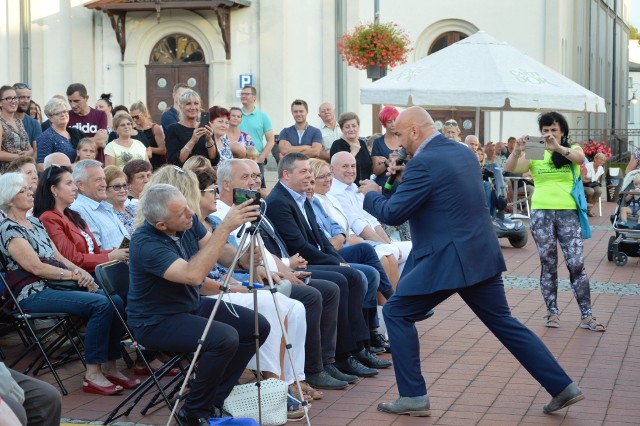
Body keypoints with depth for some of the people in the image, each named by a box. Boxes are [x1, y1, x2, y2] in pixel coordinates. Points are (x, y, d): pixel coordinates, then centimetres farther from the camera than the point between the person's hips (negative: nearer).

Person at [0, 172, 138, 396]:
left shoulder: (35, 223, 20)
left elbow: (58, 257, 17)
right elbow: (37, 267, -14)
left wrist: (81, 272, 0)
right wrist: (74, 275, -13)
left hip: (57, 285, 8)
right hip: (34, 294, -8)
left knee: (116, 300, -13)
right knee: (101, 304, -27)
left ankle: (110, 367, -7)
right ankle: (92, 375, -22)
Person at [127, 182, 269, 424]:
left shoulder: (189, 223, -6)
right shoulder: (145, 243, -28)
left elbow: (220, 255, 0)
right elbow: (193, 275, -39)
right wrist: (225, 227, -40)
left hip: (192, 305, 8)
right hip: (156, 322, -8)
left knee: (257, 326, -2)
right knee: (224, 338, -29)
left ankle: (215, 400, 7)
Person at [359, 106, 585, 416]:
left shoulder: (423, 163, -15)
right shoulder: (465, 152, 12)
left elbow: (393, 214, -14)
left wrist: (370, 195, 6)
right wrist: (394, 190, 26)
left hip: (447, 260, -8)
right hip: (481, 254, 8)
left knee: (396, 313, 5)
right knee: (504, 322, 16)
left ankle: (414, 396, 5)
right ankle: (562, 387, 15)